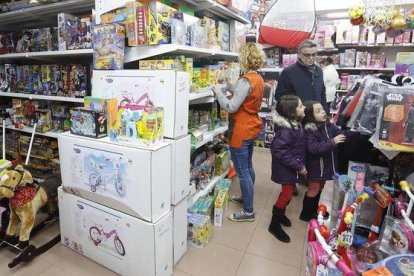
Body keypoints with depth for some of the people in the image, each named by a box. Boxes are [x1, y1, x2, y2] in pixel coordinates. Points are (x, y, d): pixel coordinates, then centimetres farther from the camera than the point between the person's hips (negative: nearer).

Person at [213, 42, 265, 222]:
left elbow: (231, 107, -23)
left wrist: (218, 93, -10)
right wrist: (229, 88, 11)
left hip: (241, 131, -10)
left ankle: (248, 211, 13)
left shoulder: (246, 80, -21)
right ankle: (246, 197, 40)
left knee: (242, 171, 1)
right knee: (247, 167, 22)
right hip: (252, 128, 10)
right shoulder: (258, 79, 7)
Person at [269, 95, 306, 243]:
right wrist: (299, 166, -22)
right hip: (286, 168, -8)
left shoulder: (296, 123, 0)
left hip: (294, 166, 9)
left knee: (289, 191, 20)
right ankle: (274, 225, 19)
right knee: (287, 194, 2)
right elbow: (280, 152, -28)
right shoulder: (286, 130, -29)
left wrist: (301, 165, 9)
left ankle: (280, 214, 43)